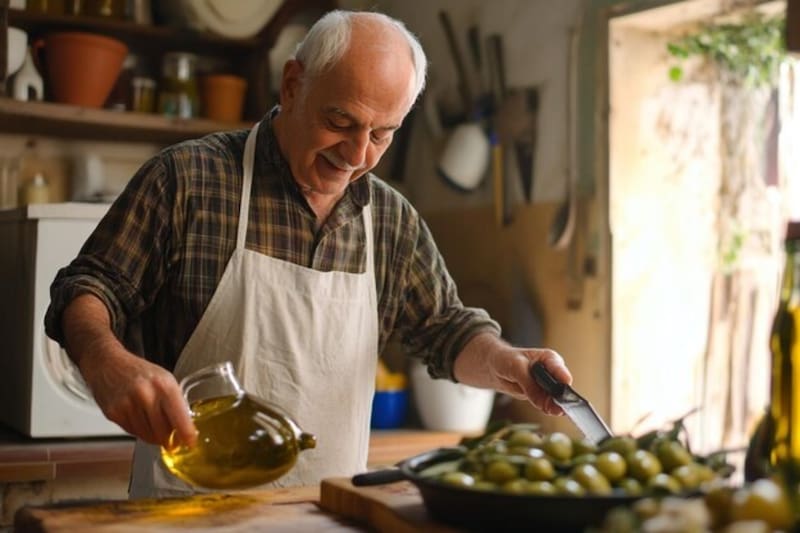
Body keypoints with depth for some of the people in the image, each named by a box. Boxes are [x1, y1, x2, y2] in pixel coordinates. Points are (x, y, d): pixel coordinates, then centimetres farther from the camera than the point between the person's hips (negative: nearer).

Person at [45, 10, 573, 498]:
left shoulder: (395, 221, 7)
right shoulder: (188, 178, -5)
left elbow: (447, 330, 15)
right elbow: (87, 291, -2)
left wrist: (501, 361, -6)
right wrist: (107, 361, -23)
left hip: (331, 512, 4)